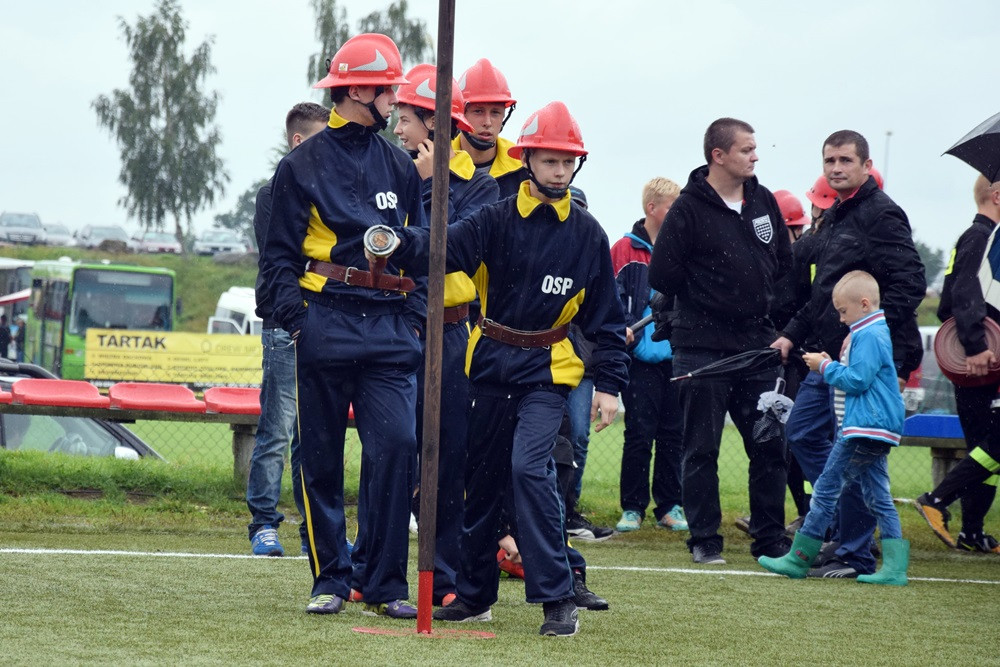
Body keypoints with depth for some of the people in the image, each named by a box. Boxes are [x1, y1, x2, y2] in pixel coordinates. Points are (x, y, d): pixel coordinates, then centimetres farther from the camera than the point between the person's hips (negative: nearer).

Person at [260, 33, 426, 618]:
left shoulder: (400, 167, 14)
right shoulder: (303, 165, 3)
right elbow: (280, 252, 3)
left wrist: (416, 317, 5)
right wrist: (295, 318, -9)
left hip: (389, 329, 2)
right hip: (326, 322, -2)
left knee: (396, 445, -10)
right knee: (322, 456, 3)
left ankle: (386, 586, -5)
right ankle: (330, 580, 12)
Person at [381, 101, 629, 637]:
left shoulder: (586, 234, 1)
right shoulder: (497, 219, -1)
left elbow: (607, 316, 6)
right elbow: (448, 248, -18)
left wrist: (609, 384, 0)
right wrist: (403, 243, -38)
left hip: (547, 370, -2)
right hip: (491, 361, 2)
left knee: (529, 467, -19)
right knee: (482, 475, 10)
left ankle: (558, 599, -14)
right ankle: (475, 594, 24)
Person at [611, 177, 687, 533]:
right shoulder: (625, 250, 1)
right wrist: (623, 328, -19)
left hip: (676, 357, 3)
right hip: (641, 357, -3)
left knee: (672, 436, 6)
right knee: (639, 434, -2)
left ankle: (669, 507, 13)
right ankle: (632, 507, 6)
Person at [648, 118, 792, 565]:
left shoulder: (764, 201, 10)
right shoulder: (689, 209, -8)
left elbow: (785, 264, 19)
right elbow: (662, 276, -10)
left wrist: (768, 311, 10)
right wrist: (701, 308, 0)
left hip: (758, 342, 5)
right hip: (702, 348, -5)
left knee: (769, 445, 5)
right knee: (701, 448, 1)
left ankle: (770, 539, 12)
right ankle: (704, 540, 7)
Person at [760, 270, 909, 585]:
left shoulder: (869, 336, -14)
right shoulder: (876, 332, 18)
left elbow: (857, 380, -20)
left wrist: (826, 367, -9)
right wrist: (831, 366, 13)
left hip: (865, 429, -10)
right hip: (877, 429, 10)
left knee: (826, 488, -4)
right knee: (878, 497, 7)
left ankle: (798, 558, 1)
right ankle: (895, 568, 0)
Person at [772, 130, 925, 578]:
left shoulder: (882, 215, -12)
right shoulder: (833, 218, 17)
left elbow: (909, 286, -19)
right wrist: (792, 334, 18)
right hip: (829, 356, 10)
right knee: (803, 435, 14)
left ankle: (855, 554, 2)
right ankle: (846, 526, 22)